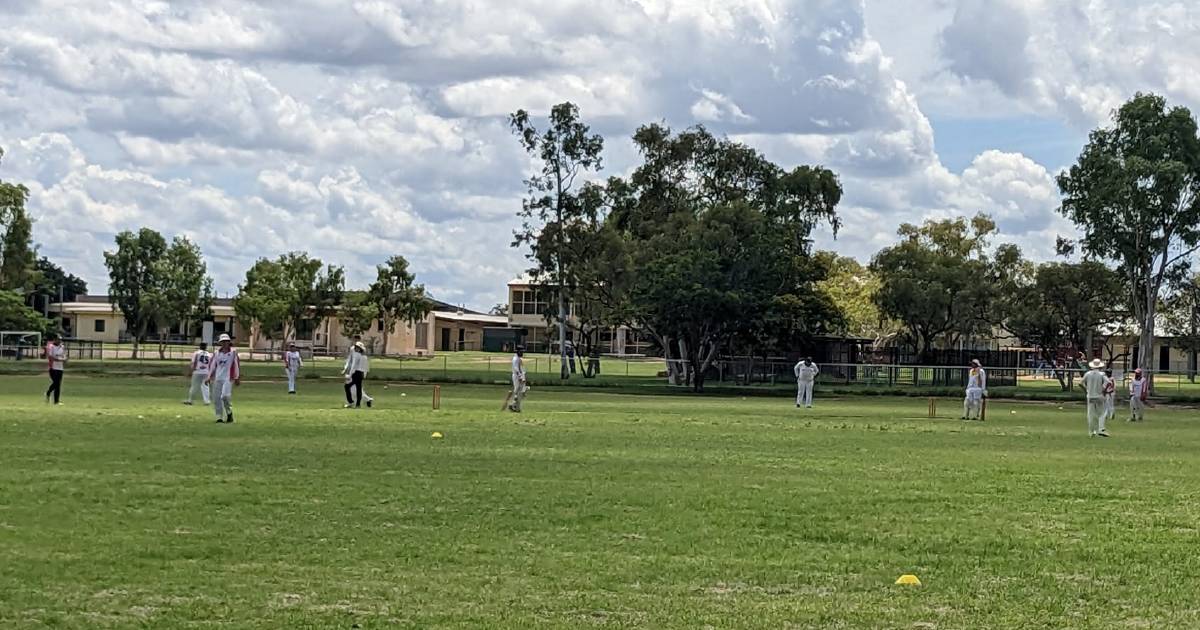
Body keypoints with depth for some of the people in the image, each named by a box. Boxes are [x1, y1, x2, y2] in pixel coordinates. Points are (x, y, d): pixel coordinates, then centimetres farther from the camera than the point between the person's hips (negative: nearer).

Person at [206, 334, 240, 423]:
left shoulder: (233, 352, 2)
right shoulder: (217, 353, 13)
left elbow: (237, 365, 2)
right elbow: (212, 365, 16)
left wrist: (237, 378, -1)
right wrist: (209, 377, 10)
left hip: (228, 378, -4)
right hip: (217, 378, 4)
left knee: (225, 396, -20)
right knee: (216, 398, 0)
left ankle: (229, 412, 2)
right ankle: (219, 417, 7)